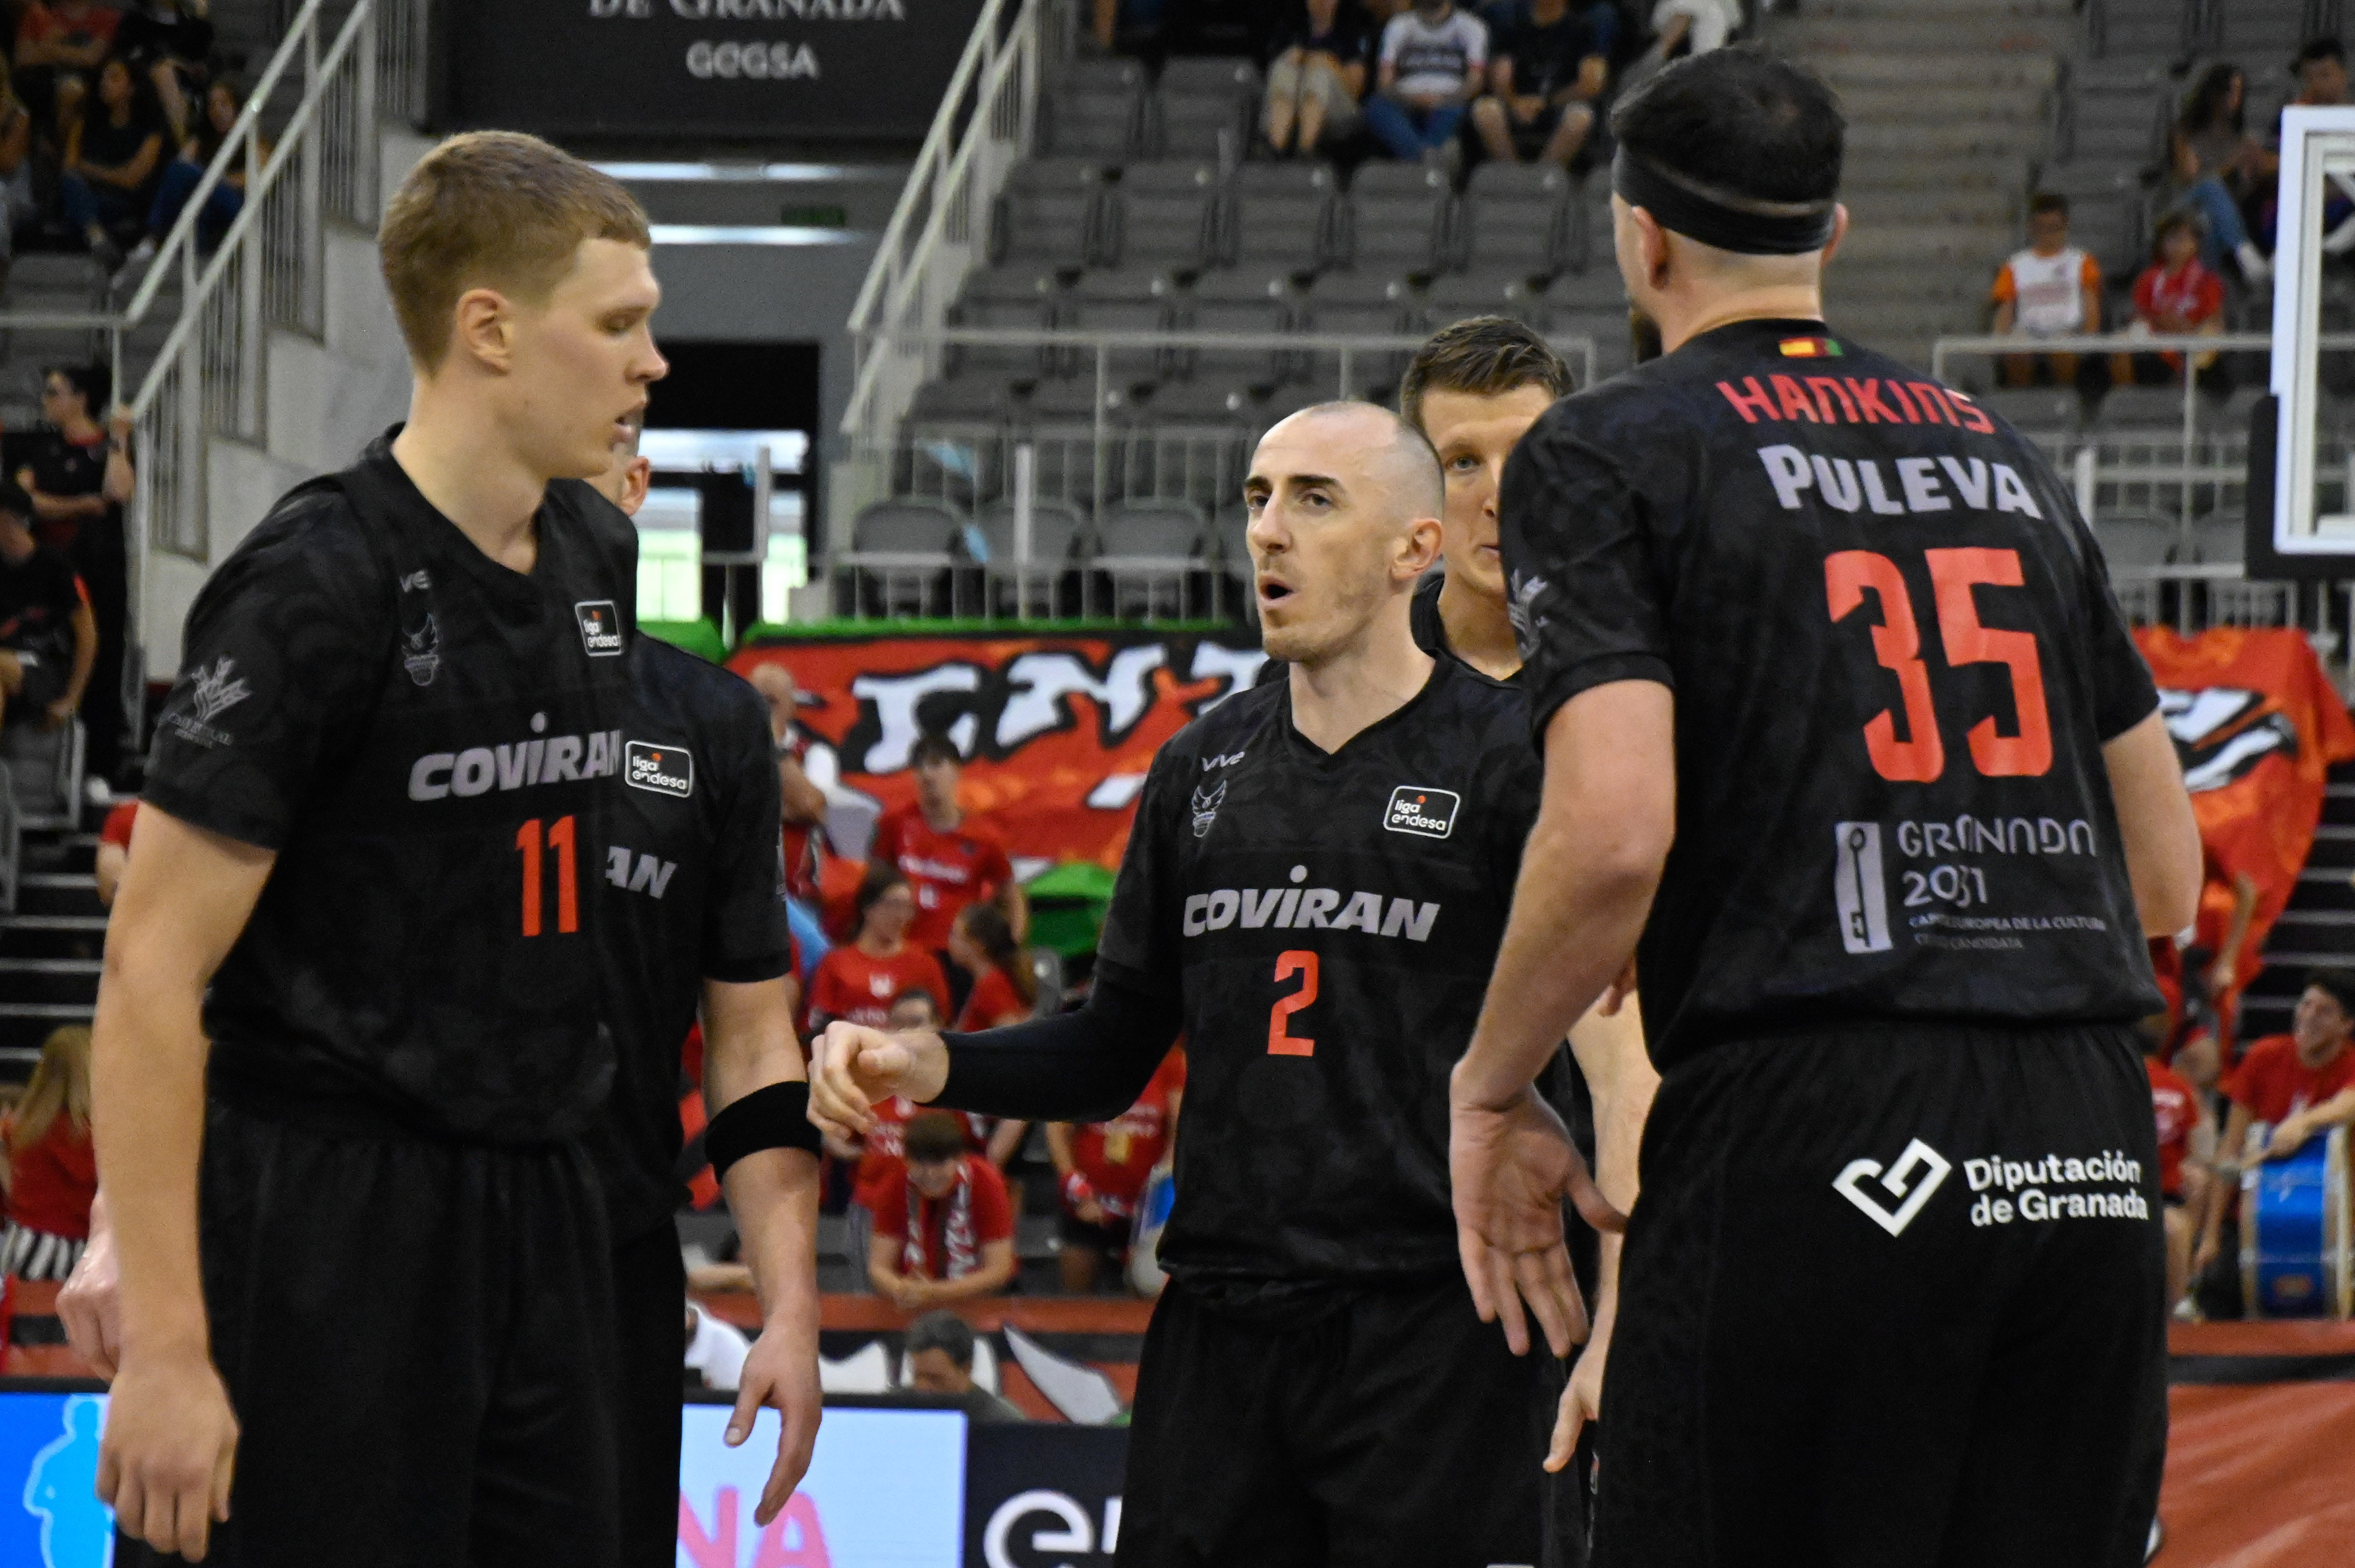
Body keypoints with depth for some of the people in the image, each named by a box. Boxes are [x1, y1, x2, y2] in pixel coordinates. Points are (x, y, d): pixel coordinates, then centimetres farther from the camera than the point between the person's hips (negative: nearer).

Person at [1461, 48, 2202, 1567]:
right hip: (2092, 1158, 6)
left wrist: (1490, 1091, 2)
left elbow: (1614, 830, -12)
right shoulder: (2006, 458, 20)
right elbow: (2168, 870, 20)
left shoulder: (1605, 455, 2)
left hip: (1809, 1155, -6)